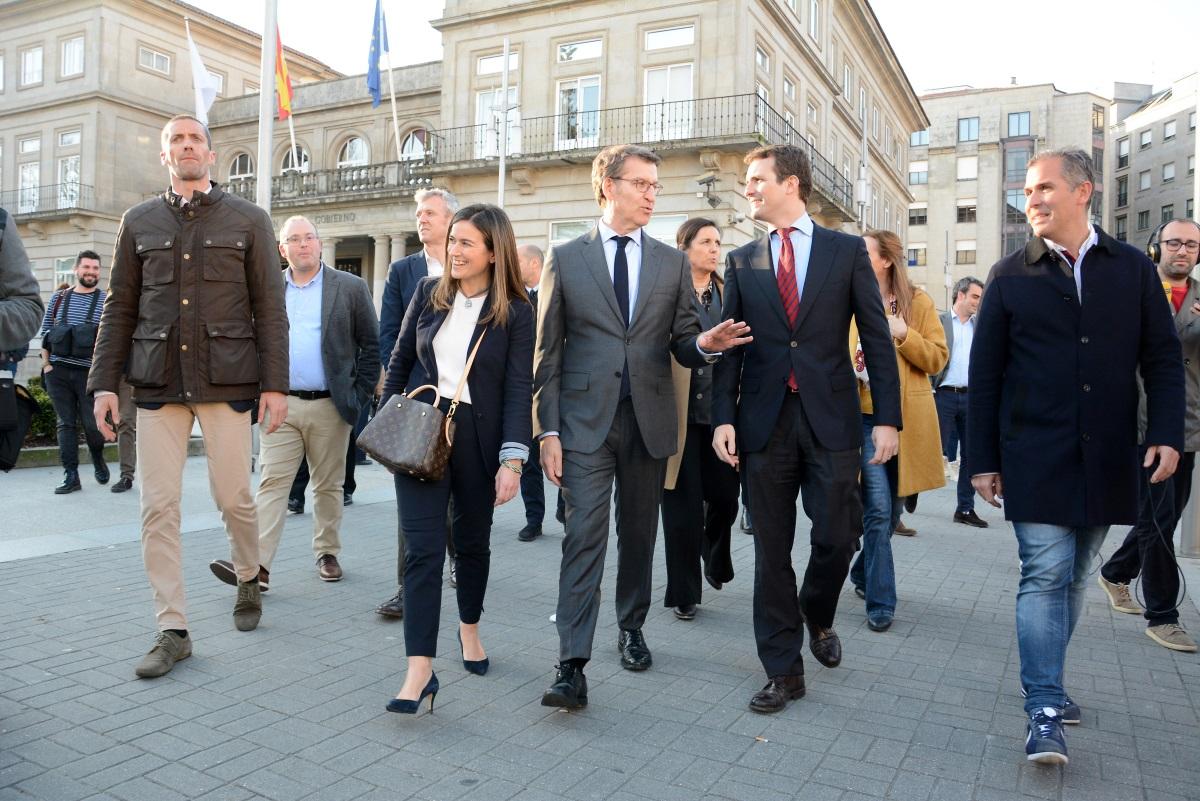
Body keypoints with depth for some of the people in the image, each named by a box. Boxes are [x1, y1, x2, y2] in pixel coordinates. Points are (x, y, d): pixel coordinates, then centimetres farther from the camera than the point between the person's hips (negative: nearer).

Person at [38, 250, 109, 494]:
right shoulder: (58, 298, 11)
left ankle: (98, 459, 28)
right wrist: (46, 364, 6)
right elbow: (45, 332, 14)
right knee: (66, 423, 3)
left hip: (89, 372, -2)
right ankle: (70, 476, 7)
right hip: (57, 371, 2)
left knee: (91, 423, -1)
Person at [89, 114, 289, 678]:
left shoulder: (248, 220, 5)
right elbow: (119, 309, 11)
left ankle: (248, 579, 31)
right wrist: (104, 382, 3)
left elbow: (269, 309, 1)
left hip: (226, 379, -2)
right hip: (157, 380, 2)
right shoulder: (139, 222, 12)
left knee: (233, 496, 2)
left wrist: (275, 384, -6)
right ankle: (173, 631, 9)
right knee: (159, 506, -1)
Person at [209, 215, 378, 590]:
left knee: (328, 486, 9)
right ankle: (257, 565, -6)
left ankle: (327, 553, 24)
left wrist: (360, 397, -2)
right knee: (272, 483, -4)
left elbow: (371, 345, 3)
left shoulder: (351, 288, 2)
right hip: (282, 404, 2)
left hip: (330, 406, -1)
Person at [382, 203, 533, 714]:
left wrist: (513, 459, -15)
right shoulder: (429, 292, 4)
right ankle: (420, 669, -3)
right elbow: (399, 361, 11)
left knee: (473, 541, 15)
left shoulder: (515, 311, -4)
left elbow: (519, 388, -9)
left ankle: (469, 629, 40)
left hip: (477, 437, -1)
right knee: (423, 548, -5)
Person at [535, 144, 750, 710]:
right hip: (586, 420, -2)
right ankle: (572, 666, -4)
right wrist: (547, 429, -5)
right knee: (584, 536, -7)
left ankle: (631, 628, 34)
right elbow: (547, 353, 1)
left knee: (639, 535, 13)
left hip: (648, 419, 3)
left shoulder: (673, 262, 9)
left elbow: (682, 344, 8)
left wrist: (706, 343, -16)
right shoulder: (565, 259, 2)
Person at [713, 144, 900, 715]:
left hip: (830, 417, -1)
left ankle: (816, 618, 33)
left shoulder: (847, 251, 4)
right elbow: (729, 347, 7)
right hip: (765, 421, 2)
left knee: (837, 536, -1)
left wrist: (887, 417, -5)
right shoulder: (741, 262, 9)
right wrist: (723, 417, -3)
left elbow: (876, 338, 2)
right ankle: (783, 669, 18)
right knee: (771, 549, 5)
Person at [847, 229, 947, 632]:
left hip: (906, 418, 1)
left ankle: (863, 572, 36)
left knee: (890, 511, 13)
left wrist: (903, 335, -15)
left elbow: (937, 358, -1)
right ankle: (880, 602, 1)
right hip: (864, 416, -1)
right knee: (878, 511, -9)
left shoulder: (918, 302, 2)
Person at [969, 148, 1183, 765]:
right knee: (1045, 576, -6)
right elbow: (985, 373, 1)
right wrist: (983, 459, -2)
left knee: (1074, 578, 12)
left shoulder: (1133, 269, 7)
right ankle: (1045, 710, 0)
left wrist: (1167, 433, -7)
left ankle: (1046, 681, 28)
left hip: (1106, 459, 3)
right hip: (1036, 456, -2)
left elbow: (1162, 358, 7)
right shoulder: (1010, 276, 2)